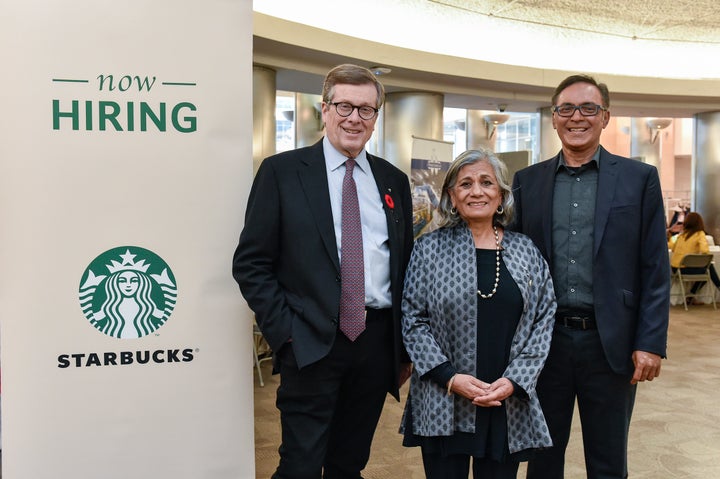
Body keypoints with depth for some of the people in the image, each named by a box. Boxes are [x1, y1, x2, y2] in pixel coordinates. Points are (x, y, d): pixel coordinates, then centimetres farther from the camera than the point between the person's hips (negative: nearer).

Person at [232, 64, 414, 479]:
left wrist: (405, 348, 11)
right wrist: (284, 330, -10)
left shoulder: (394, 181, 10)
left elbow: (406, 265, 13)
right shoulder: (282, 171, -1)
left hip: (378, 339, 4)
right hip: (312, 343, -4)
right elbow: (251, 262, -3)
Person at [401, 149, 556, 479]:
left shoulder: (526, 251, 5)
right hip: (443, 405, -2)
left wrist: (514, 381, -8)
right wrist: (451, 377, -12)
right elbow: (413, 321, -2)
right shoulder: (430, 248, -1)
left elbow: (543, 320, 4)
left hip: (510, 406, 2)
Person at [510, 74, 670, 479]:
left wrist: (650, 343, -7)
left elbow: (655, 271, -1)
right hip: (544, 339, 2)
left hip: (611, 342, -1)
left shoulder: (639, 178, 1)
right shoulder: (528, 181, 6)